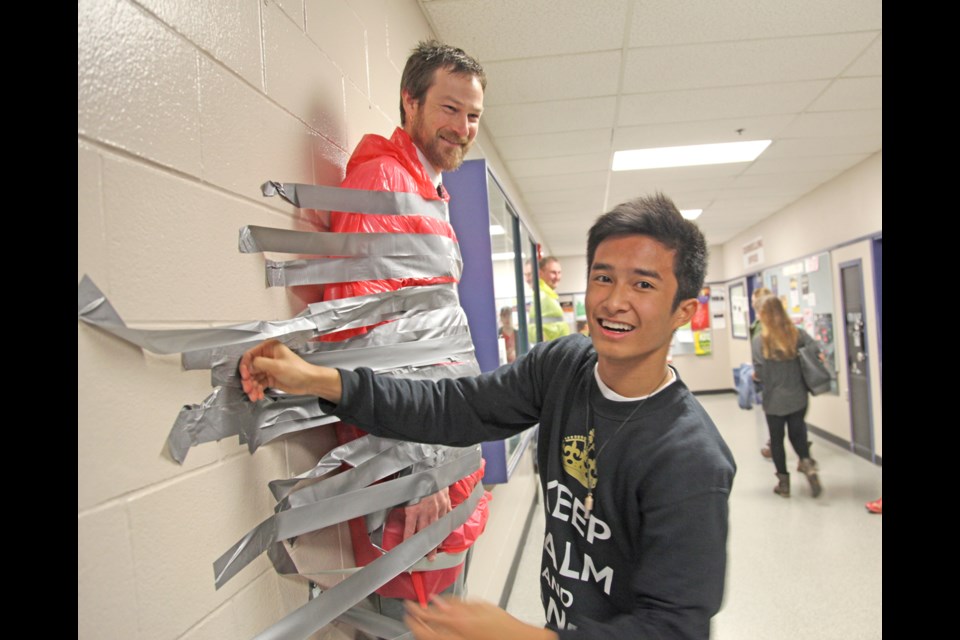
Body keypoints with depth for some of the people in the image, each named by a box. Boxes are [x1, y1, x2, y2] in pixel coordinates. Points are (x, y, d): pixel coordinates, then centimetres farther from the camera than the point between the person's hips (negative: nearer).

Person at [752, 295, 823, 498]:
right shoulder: (798, 334, -2)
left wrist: (754, 374, 6)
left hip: (775, 400, -2)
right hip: (798, 397, 3)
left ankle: (783, 482, 17)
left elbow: (760, 373, -15)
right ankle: (807, 463, -11)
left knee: (776, 439, 11)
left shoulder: (760, 340, -12)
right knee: (797, 434, 16)